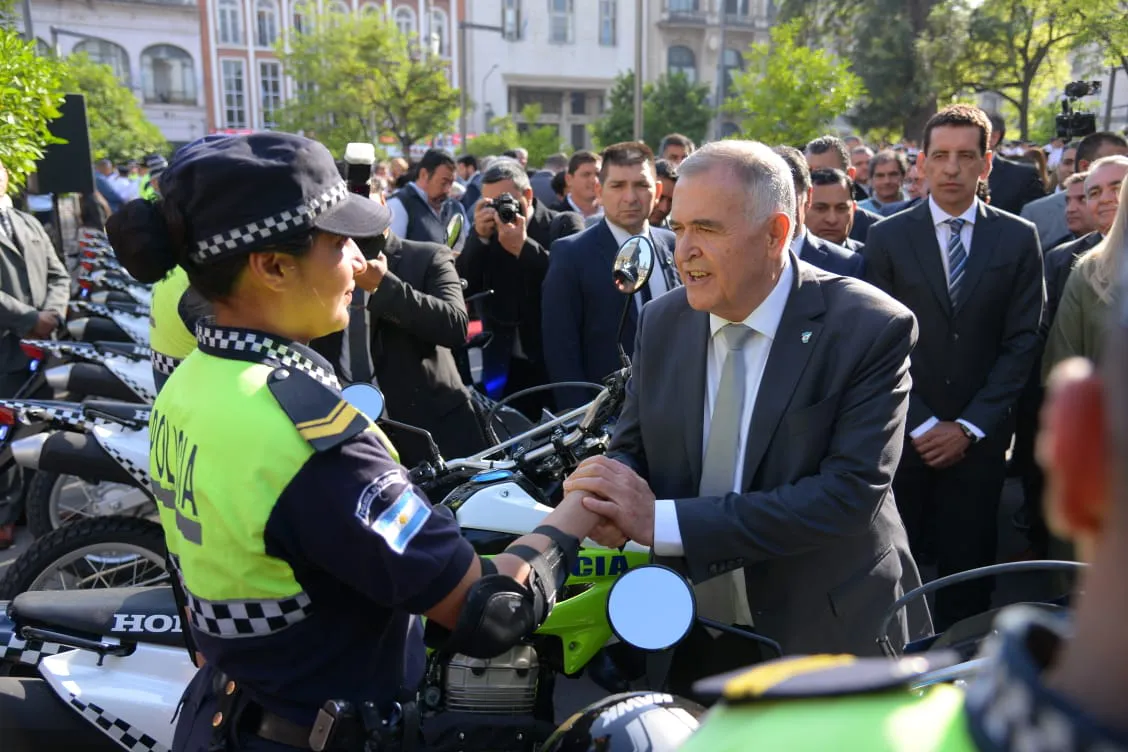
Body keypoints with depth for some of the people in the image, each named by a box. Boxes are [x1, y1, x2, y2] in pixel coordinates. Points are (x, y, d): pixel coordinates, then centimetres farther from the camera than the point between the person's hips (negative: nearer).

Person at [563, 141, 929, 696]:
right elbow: (631, 447, 4)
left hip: (830, 635, -3)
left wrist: (663, 520, -29)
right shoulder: (661, 323, -3)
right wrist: (611, 487, -22)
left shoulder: (871, 329, -17)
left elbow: (851, 492, -25)